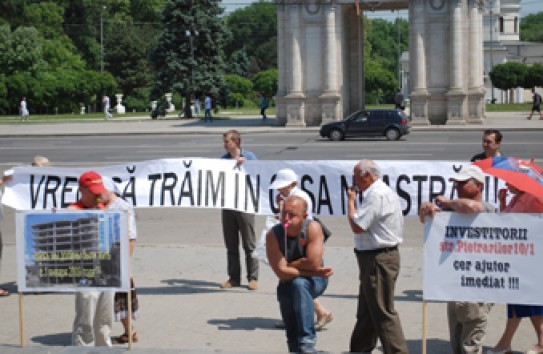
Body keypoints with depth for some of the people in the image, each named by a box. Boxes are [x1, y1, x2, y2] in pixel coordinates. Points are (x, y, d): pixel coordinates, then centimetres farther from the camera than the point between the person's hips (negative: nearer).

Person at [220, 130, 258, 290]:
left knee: (249, 244, -2)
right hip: (227, 204, 4)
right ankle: (234, 278, 16)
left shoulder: (249, 157, 0)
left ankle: (253, 278, 4)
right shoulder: (223, 159, 12)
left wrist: (244, 164, -17)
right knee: (231, 245, 8)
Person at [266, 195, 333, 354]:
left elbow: (314, 263, -29)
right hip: (289, 285, 4)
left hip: (315, 281, -4)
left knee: (299, 283, -32)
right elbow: (281, 272, -23)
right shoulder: (273, 234, -17)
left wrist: (290, 265, -16)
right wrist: (312, 271, -27)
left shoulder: (313, 228, -22)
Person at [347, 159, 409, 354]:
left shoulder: (377, 195, -18)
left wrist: (350, 200, -10)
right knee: (366, 312, 19)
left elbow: (357, 226, -20)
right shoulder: (382, 192, 16)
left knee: (383, 312, -7)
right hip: (376, 258, 11)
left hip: (379, 260, -11)